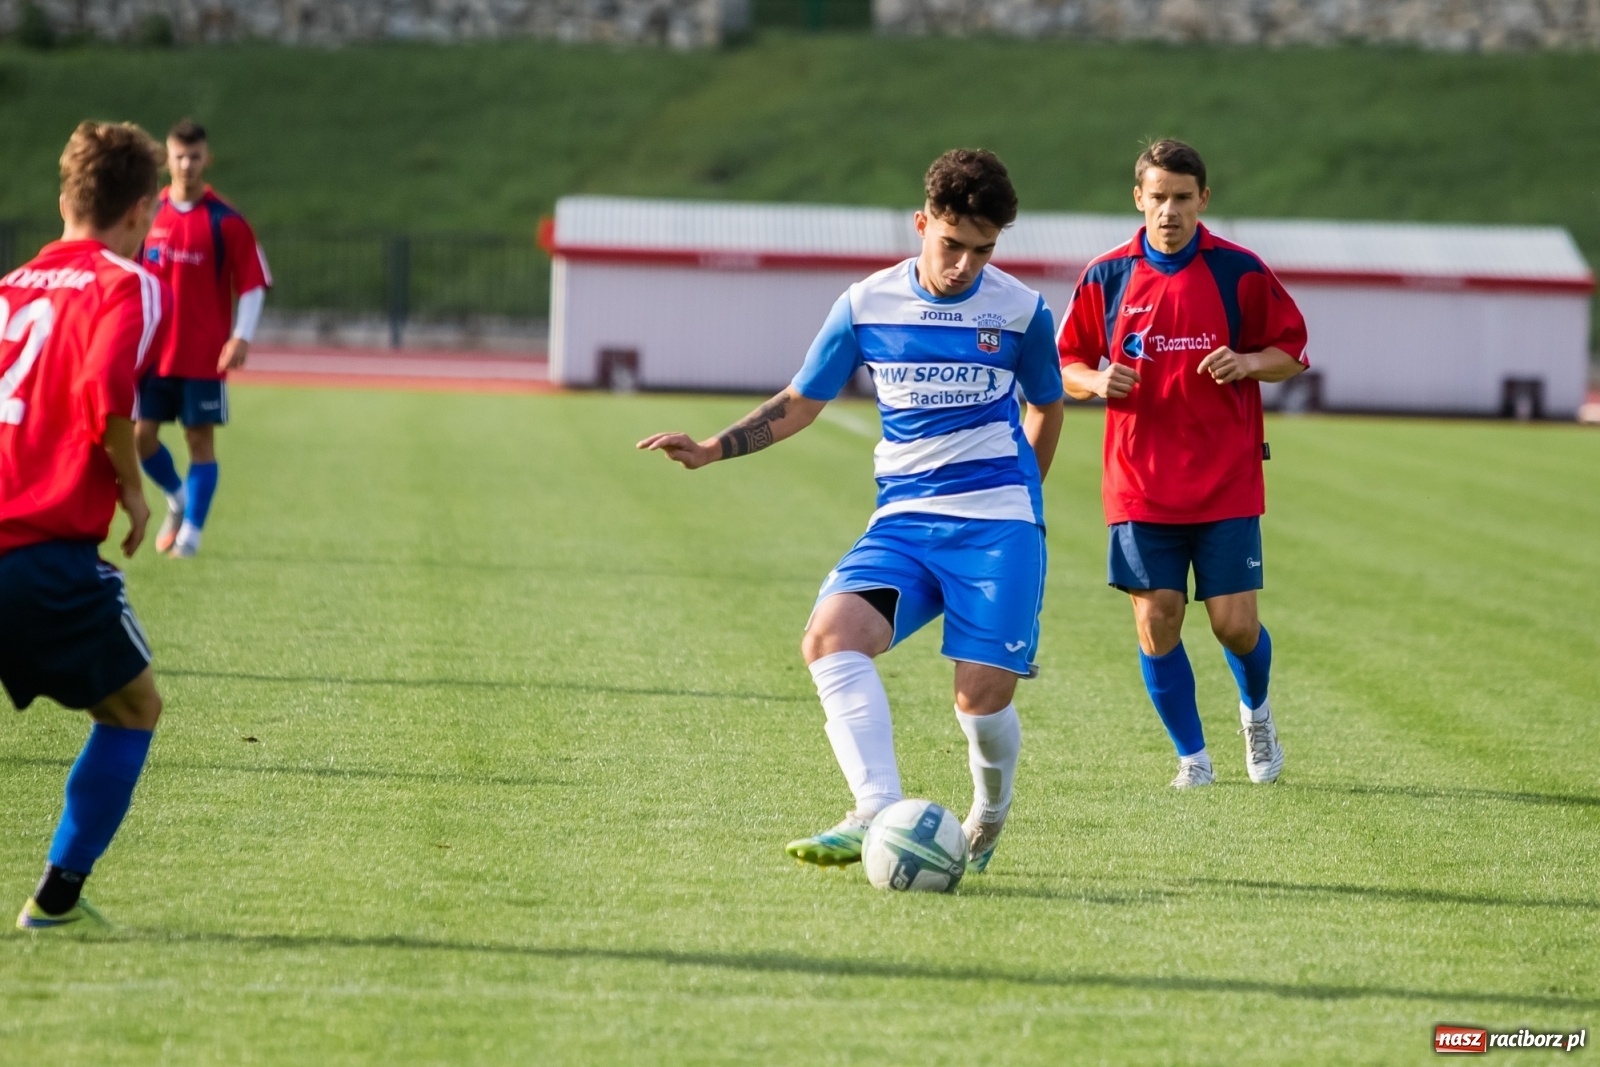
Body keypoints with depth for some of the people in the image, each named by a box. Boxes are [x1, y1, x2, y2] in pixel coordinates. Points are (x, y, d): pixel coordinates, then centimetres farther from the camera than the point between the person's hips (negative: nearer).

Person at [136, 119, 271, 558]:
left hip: (205, 354, -3)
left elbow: (253, 283, -5)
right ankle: (177, 497, 27)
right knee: (141, 434, 0)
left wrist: (242, 337, -16)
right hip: (153, 352, 3)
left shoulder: (227, 221, -6)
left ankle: (190, 531, 8)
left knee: (200, 439, -1)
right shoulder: (150, 215, 4)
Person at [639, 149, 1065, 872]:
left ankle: (989, 816, 20)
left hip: (998, 525, -2)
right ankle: (878, 813, -35)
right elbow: (800, 403, 15)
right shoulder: (868, 305, 4)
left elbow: (1046, 408, 19)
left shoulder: (1019, 310, 1)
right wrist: (712, 450, 4)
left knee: (982, 695, -13)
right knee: (831, 635, -26)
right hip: (903, 517, 2)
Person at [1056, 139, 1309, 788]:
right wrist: (1096, 381, -11)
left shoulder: (1239, 272, -1)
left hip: (1227, 483, -1)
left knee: (1235, 624, -3)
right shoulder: (1107, 277, 3)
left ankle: (1256, 711, 30)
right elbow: (1066, 365, 11)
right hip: (1141, 484, 1)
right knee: (1156, 621, -3)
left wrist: (1248, 362, -14)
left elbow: (1291, 352, 7)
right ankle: (1192, 757, 14)